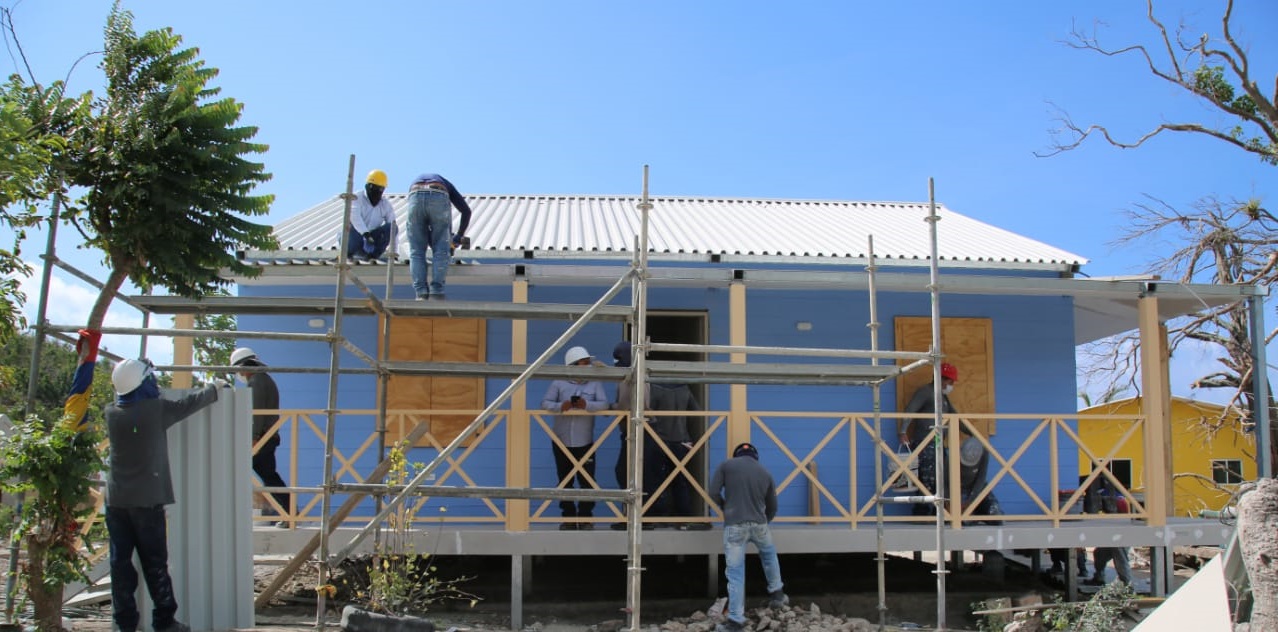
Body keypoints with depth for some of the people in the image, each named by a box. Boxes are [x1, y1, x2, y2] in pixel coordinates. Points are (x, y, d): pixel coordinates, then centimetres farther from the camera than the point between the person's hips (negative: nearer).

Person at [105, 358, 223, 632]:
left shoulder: (112, 412, 2)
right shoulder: (158, 408, -10)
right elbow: (191, 401, 5)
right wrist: (214, 389, 24)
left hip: (116, 499, 4)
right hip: (147, 499, -4)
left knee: (121, 562, 7)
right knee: (155, 564, 3)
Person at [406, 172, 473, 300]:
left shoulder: (415, 183, 44)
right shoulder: (446, 184, 41)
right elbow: (466, 210, 28)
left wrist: (431, 242, 44)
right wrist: (460, 235, 38)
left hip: (416, 197, 1)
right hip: (439, 199, -1)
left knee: (416, 251, 10)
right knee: (441, 250, 9)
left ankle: (421, 293, 0)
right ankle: (436, 292, 1)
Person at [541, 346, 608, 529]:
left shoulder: (595, 384, 1)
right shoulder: (559, 383, -2)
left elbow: (604, 404, -10)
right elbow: (545, 403, -8)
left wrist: (587, 405, -28)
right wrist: (560, 406, -27)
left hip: (585, 443, 0)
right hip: (562, 442, 0)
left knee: (587, 482, 0)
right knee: (565, 482, 7)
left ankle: (586, 518, 11)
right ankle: (568, 518, 17)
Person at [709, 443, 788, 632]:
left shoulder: (726, 465, 6)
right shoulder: (765, 473, 14)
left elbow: (714, 492, -1)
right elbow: (772, 507, 19)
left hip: (734, 525, -3)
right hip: (759, 524, 3)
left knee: (735, 573, 0)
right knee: (769, 555, 32)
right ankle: (776, 594, 43)